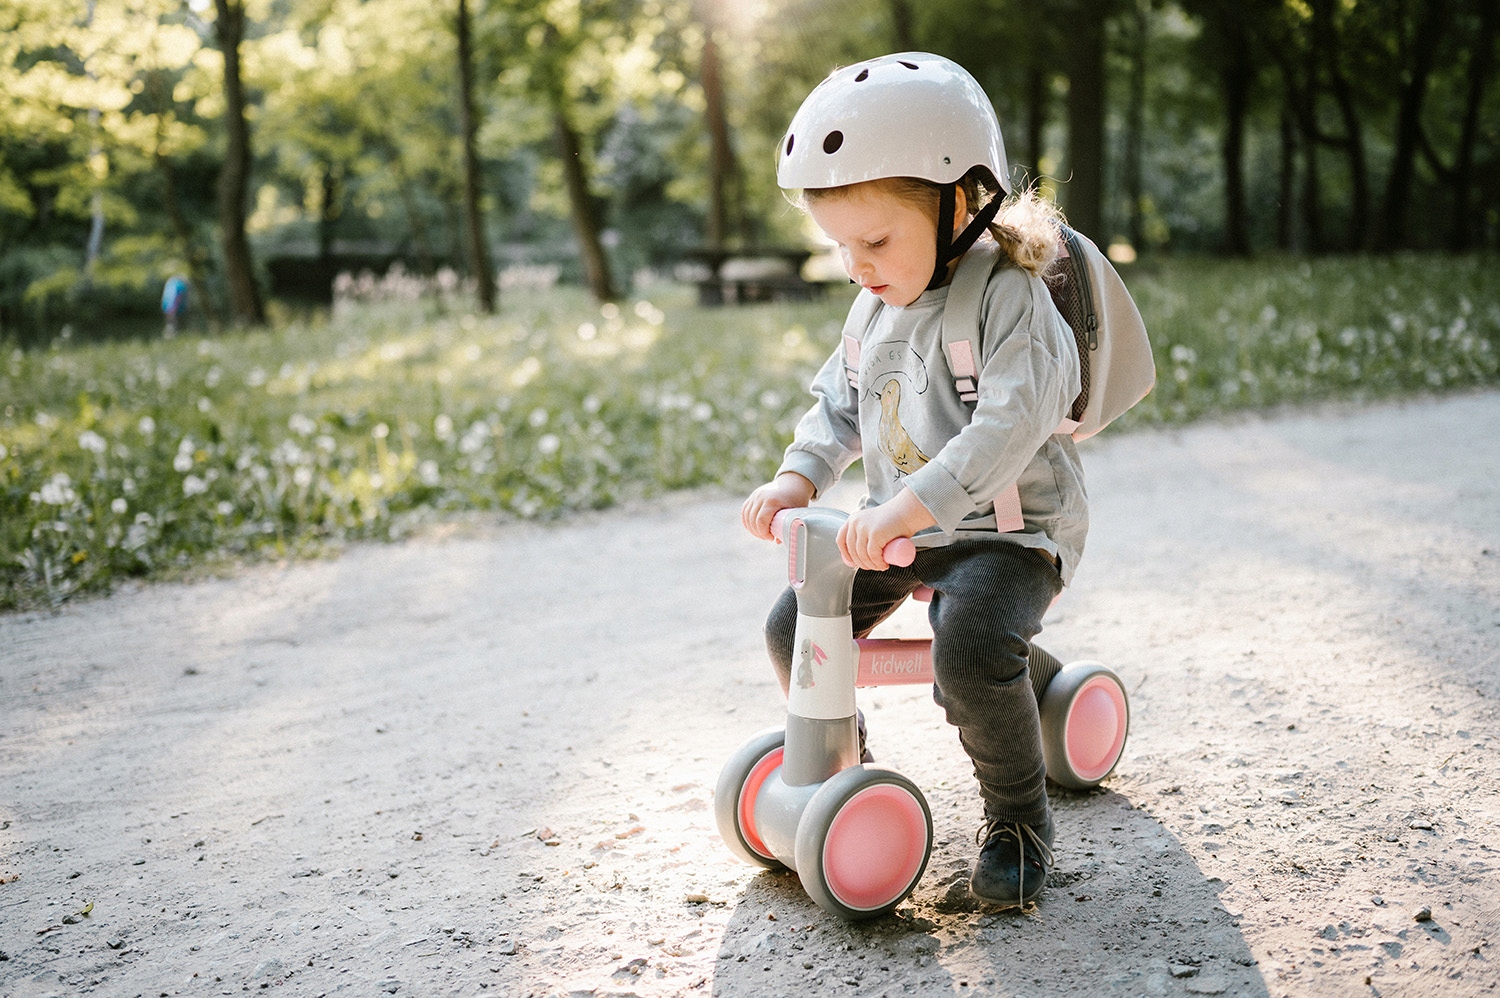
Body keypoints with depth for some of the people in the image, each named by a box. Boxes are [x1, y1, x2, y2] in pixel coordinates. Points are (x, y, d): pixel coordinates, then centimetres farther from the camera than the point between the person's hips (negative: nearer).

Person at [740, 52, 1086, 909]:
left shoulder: (1011, 300, -19)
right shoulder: (877, 307, 7)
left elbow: (1008, 427, -32)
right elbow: (839, 404, 16)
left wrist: (913, 506, -42)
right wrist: (798, 478, -3)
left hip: (1007, 528, -8)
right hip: (899, 527, 8)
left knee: (972, 648, -32)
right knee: (794, 630, -1)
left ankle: (1020, 815, -5)